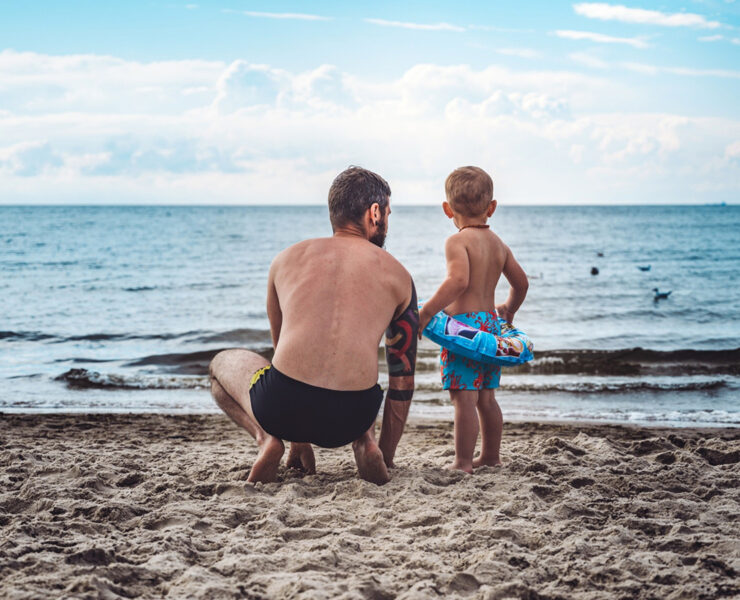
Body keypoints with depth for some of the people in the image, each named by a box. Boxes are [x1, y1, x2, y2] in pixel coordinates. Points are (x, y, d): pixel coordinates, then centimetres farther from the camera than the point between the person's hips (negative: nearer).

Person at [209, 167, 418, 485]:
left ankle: (265, 438, 4)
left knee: (222, 363, 32)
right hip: (350, 418, 1)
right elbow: (403, 379, 17)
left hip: (281, 408, 0)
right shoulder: (396, 275, 13)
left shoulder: (287, 259, 17)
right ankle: (363, 441, 7)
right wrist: (386, 455, 27)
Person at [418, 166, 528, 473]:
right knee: (486, 397, 17)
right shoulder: (499, 244, 12)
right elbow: (521, 282, 20)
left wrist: (426, 312, -24)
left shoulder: (457, 241, -11)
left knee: (464, 398, -6)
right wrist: (509, 309, 39)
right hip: (491, 323, 8)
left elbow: (459, 280, -27)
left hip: (464, 323, -8)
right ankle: (491, 456, 26)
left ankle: (463, 463, -4)